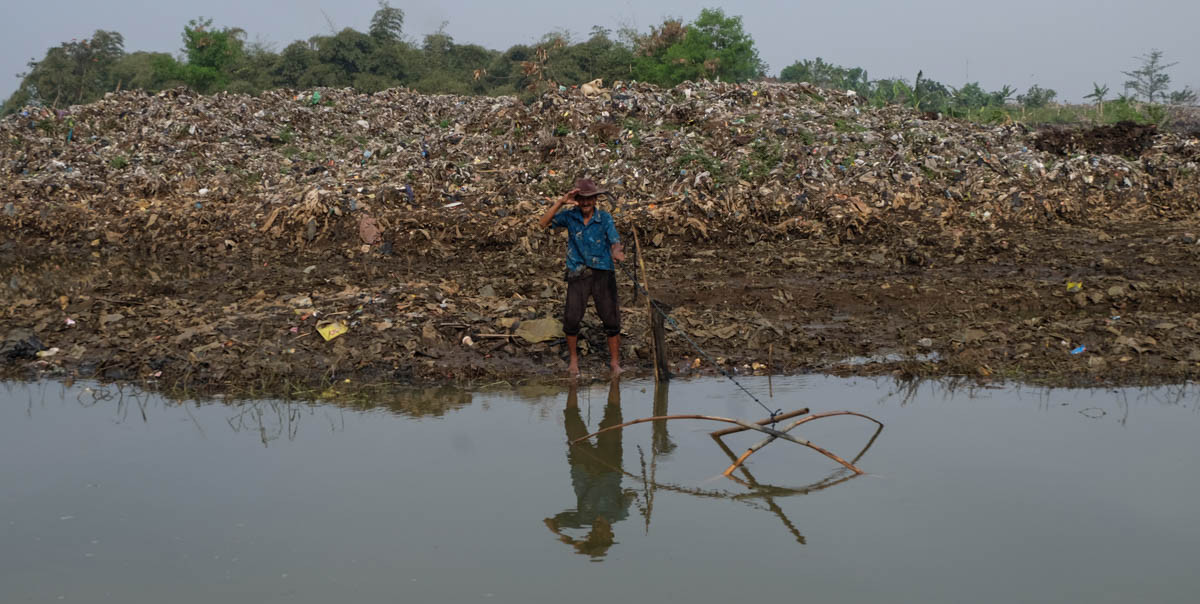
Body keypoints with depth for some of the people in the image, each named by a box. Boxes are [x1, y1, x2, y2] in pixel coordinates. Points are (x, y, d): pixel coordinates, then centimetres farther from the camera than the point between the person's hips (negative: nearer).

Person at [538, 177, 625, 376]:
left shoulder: (605, 218, -3)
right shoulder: (570, 216, 0)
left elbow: (615, 241, -14)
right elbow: (544, 223, -10)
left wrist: (616, 252, -38)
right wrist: (561, 202, -20)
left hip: (603, 273, 0)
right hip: (578, 275, 1)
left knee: (611, 318, 1)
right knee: (572, 318, -4)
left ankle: (615, 362, 15)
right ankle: (573, 360, 15)